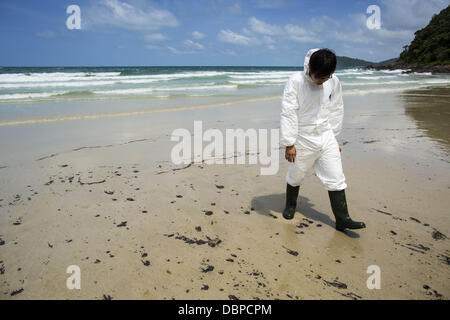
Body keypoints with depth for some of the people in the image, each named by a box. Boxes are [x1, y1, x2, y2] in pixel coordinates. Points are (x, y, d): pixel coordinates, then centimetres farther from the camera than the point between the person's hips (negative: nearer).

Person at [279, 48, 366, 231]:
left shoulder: (333, 82, -3)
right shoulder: (296, 82, -17)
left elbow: (336, 109, 11)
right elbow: (288, 113, -17)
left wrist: (333, 132, 14)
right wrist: (289, 144, -16)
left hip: (326, 138, 4)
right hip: (303, 139, -3)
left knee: (335, 178, 2)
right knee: (296, 176, 15)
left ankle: (342, 219, 11)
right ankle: (290, 205, 41)